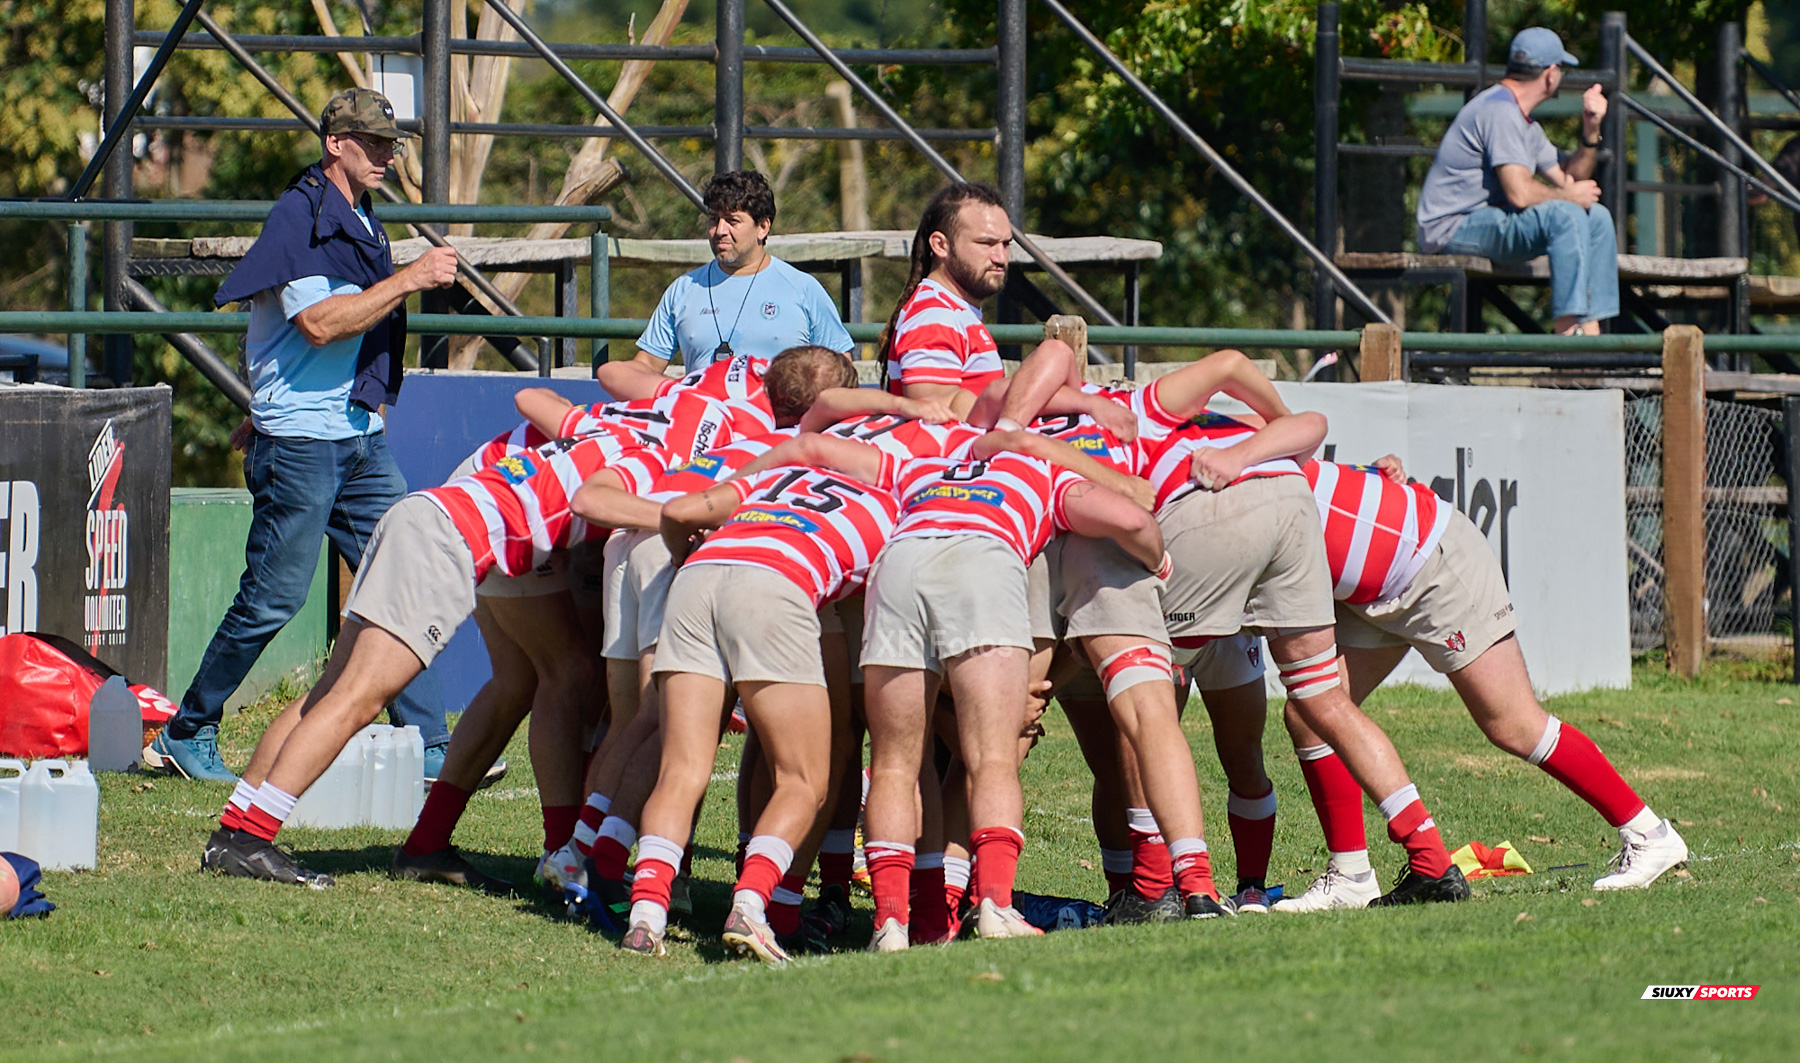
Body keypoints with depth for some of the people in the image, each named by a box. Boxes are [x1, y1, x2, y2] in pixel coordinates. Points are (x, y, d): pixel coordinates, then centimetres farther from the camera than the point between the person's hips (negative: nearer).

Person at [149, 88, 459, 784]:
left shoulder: (358, 222, 17)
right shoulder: (300, 216, -12)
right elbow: (318, 323, -22)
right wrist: (409, 280, -20)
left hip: (360, 437, 9)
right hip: (300, 445, -9)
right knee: (275, 596, -5)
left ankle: (426, 747, 0)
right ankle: (186, 736, 8)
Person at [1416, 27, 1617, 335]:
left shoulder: (1525, 123, 17)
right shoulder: (1499, 110, -17)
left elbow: (1567, 180, 20)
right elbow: (1520, 193, -25)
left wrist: (1591, 130, 8)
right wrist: (1568, 195, -9)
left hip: (1486, 222, 11)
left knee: (1597, 217, 9)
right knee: (1564, 214, -28)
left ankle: (1591, 329, -1)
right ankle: (1568, 329, -29)